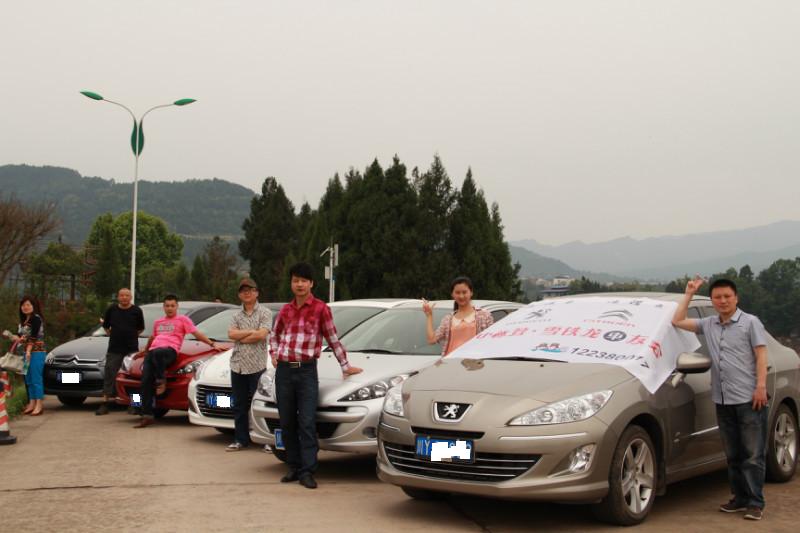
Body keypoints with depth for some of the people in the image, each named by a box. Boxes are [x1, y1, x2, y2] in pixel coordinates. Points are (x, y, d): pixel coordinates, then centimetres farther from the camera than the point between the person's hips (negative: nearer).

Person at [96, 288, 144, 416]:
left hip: (132, 349, -1)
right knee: (109, 375, -1)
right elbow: (106, 326, 18)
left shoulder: (136, 311, 1)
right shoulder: (111, 310, 5)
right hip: (114, 349, 1)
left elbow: (141, 328, 10)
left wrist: (131, 336, 7)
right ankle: (105, 403, 2)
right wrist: (112, 335, 10)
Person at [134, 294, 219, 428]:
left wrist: (212, 343, 1)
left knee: (157, 353, -44)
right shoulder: (158, 322, 33)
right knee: (146, 380, -15)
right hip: (152, 351, 6)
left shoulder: (182, 319, 16)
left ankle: (161, 381, -21)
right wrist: (145, 349, 57)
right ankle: (147, 415, -15)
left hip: (170, 350, -5)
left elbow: (196, 333, 10)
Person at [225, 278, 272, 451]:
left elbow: (262, 335, -14)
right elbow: (231, 334, -2)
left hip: (257, 365, -5)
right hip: (237, 365, 5)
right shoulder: (237, 316, 14)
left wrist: (241, 337, -4)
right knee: (239, 405, 9)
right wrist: (252, 331, -9)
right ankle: (241, 439, 17)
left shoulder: (265, 313, 0)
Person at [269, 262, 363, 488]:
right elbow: (274, 335, 27)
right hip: (284, 370, 4)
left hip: (307, 371, -4)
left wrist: (346, 366, 8)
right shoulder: (286, 310, 10)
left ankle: (307, 472, -6)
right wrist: (274, 353, 12)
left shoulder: (321, 308, -2)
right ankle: (294, 467, 17)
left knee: (307, 423, -8)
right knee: (287, 423, 8)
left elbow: (333, 339, 4)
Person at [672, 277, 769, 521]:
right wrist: (689, 293, 17)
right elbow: (678, 321, 17)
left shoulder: (750, 322, 2)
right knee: (733, 454, 10)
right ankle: (740, 497, 18)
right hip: (723, 400, 5)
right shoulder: (708, 325, 14)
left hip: (748, 398, -5)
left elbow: (761, 355, -3)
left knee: (753, 453, -3)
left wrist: (761, 386, -13)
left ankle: (755, 502, -1)